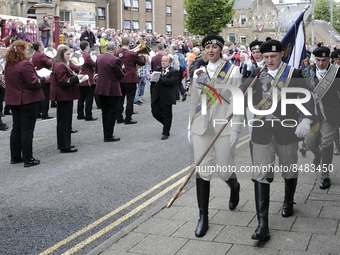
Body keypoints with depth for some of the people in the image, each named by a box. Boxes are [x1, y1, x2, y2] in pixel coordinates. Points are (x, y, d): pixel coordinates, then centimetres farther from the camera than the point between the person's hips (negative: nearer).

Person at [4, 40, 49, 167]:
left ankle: (15, 157, 23)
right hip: (28, 100, -8)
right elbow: (34, 84, -21)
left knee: (16, 128, 15)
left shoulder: (8, 65, 8)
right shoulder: (25, 64, -19)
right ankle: (28, 159, 3)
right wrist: (43, 78, -4)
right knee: (27, 130, -3)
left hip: (13, 100, 8)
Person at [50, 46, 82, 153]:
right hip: (64, 96, -11)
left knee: (62, 121, 16)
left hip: (63, 96, 11)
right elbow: (64, 82, -23)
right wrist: (76, 78, -18)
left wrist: (76, 78, 12)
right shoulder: (60, 66, -18)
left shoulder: (57, 64, 16)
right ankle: (65, 146, 0)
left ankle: (62, 144, 26)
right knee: (65, 121, -5)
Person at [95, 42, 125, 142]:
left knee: (104, 112, 15)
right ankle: (108, 136, 4)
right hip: (112, 89, -7)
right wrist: (122, 69, 7)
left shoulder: (99, 57, 3)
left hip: (101, 88, 7)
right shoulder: (115, 60, -18)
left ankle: (106, 134, 21)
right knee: (112, 113, 2)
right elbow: (121, 75, -12)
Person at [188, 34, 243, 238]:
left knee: (225, 171, 1)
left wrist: (236, 129, -11)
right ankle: (203, 217, 9)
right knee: (203, 171, 1)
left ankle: (234, 186, 39)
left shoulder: (233, 71, 0)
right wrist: (191, 127, 13)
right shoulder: (198, 72, 10)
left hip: (224, 127, -3)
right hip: (201, 127, 3)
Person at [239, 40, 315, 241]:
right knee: (261, 175, -5)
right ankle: (262, 224, -4)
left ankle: (289, 202, 47)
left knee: (289, 171, 16)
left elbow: (307, 99, -6)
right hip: (262, 132, 1)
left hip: (286, 131, -1)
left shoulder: (294, 73, -1)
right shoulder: (258, 73, 6)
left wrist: (306, 121, -21)